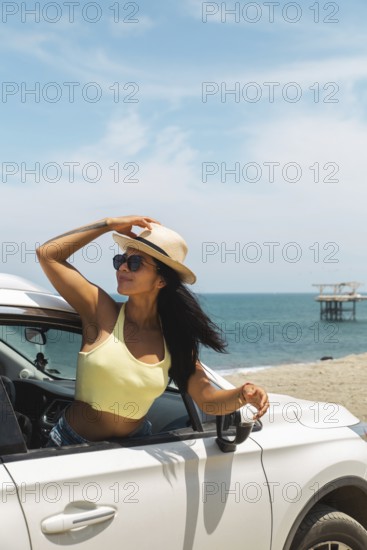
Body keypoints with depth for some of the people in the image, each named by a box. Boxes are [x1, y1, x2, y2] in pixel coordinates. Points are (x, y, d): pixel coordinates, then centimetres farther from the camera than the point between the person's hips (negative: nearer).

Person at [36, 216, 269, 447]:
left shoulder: (174, 339, 0)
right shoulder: (102, 311, -8)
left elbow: (207, 399, -2)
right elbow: (48, 254, -13)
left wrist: (243, 395, -23)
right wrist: (110, 224, -11)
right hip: (73, 444, -2)